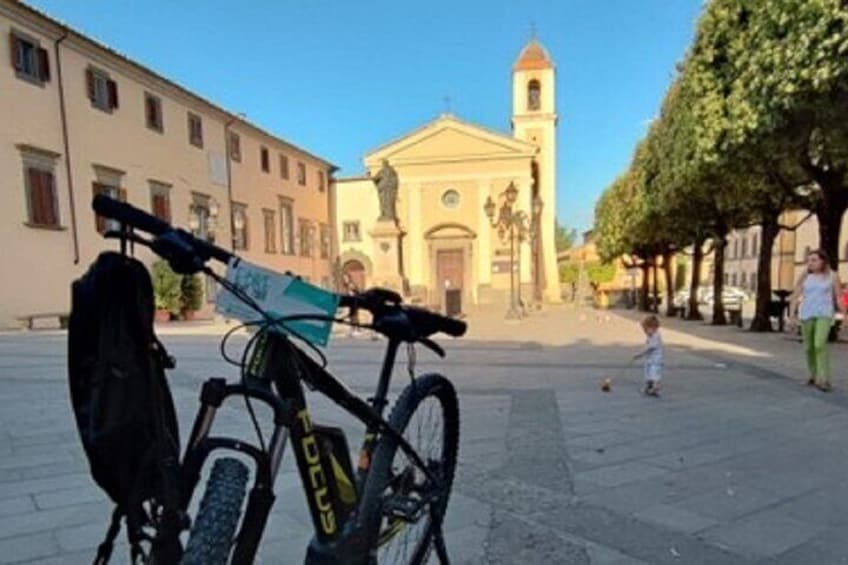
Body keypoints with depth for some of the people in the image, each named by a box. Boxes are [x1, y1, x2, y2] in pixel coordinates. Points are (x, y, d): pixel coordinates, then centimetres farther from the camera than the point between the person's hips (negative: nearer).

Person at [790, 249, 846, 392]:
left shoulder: (833, 276, 1)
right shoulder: (804, 277, 6)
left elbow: (839, 298, 2)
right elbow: (795, 297, 5)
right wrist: (793, 315, -4)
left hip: (824, 314, -3)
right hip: (806, 315, 3)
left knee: (820, 344, -22)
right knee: (809, 348, 7)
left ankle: (824, 380, -18)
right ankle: (814, 376, 27)